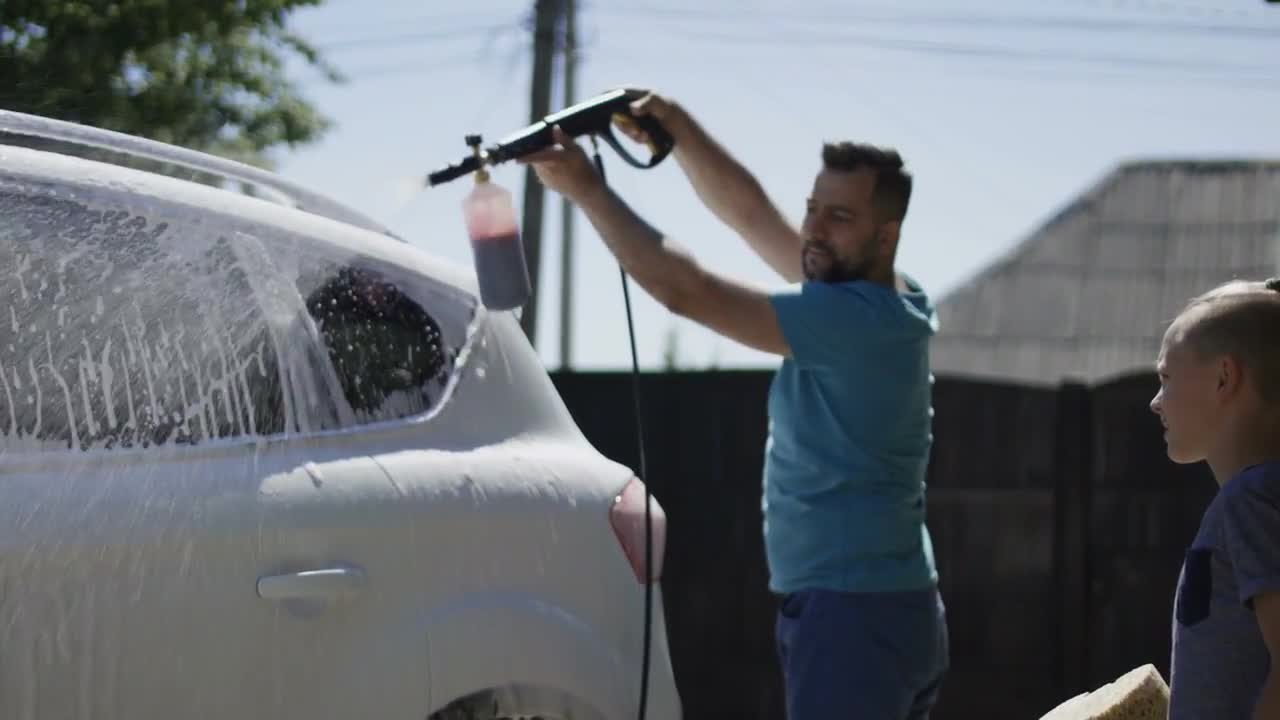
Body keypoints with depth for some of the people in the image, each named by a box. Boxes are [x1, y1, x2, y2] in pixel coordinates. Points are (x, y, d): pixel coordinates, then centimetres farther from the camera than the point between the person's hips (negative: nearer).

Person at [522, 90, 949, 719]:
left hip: (854, 616, -10)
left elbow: (685, 291, -18)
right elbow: (748, 211, 16)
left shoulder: (856, 318, -17)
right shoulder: (871, 300, 11)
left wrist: (586, 190, -12)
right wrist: (676, 126, 4)